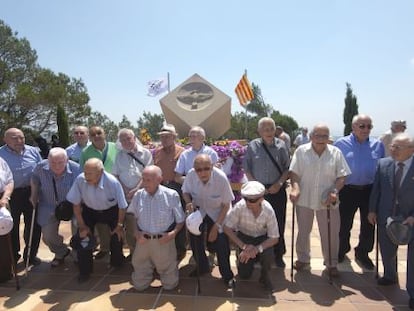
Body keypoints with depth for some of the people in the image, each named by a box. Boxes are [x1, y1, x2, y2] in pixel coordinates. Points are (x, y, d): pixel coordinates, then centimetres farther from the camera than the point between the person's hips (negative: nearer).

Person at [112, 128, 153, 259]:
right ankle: (132, 251, 24)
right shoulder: (119, 155, 11)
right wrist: (124, 189, -5)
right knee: (129, 226, 9)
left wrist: (136, 189, -13)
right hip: (125, 196, 3)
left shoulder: (145, 153, 0)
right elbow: (115, 175, 8)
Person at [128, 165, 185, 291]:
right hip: (143, 240, 3)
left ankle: (166, 268, 40)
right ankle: (151, 267, 40)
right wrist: (136, 233, -5)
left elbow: (181, 220, -5)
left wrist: (173, 233, -21)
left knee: (170, 284, 10)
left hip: (164, 241, -2)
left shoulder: (171, 195, -13)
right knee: (139, 284, 13)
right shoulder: (138, 195, -4)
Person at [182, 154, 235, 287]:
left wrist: (216, 226, -16)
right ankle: (202, 267, 39)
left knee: (221, 244, -7)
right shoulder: (191, 175, -25)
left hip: (218, 214, -2)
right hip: (198, 212, 3)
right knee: (195, 241, 9)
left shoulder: (221, 178, -31)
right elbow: (185, 191, -2)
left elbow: (226, 205, -18)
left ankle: (227, 275, 20)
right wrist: (188, 202, -24)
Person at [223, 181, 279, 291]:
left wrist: (257, 249, -34)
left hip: (262, 238, 0)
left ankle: (264, 276, 3)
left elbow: (274, 238, -20)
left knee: (268, 256, -31)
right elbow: (227, 228, -21)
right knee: (244, 275, -6)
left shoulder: (268, 211, -28)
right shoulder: (239, 207, -30)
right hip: (244, 237, 0)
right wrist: (244, 247, -26)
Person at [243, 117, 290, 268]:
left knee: (278, 222, 6)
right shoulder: (253, 146, 0)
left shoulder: (281, 145, 0)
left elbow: (287, 168, 3)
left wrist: (279, 183, -10)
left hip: (277, 189, 0)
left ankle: (278, 254, 24)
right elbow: (246, 168, 2)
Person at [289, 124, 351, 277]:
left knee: (330, 234, 9)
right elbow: (294, 173, -5)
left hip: (327, 201, 0)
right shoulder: (301, 151, -3)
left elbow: (341, 176, -1)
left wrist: (335, 191, -16)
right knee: (303, 231, 16)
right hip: (304, 199, 0)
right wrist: (295, 187, -20)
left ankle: (331, 263, 29)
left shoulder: (336, 153, -1)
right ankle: (303, 259, 36)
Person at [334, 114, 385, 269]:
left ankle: (362, 254, 35)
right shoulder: (341, 144, -4)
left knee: (368, 225, 14)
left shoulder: (378, 145, 4)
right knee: (344, 224, 10)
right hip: (347, 190, -2)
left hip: (370, 190, 3)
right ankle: (341, 250, 33)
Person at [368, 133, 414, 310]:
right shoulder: (383, 164, -1)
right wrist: (372, 210, 3)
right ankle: (390, 276, 46)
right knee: (387, 251, 20)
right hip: (386, 217, 4)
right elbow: (376, 189, 4)